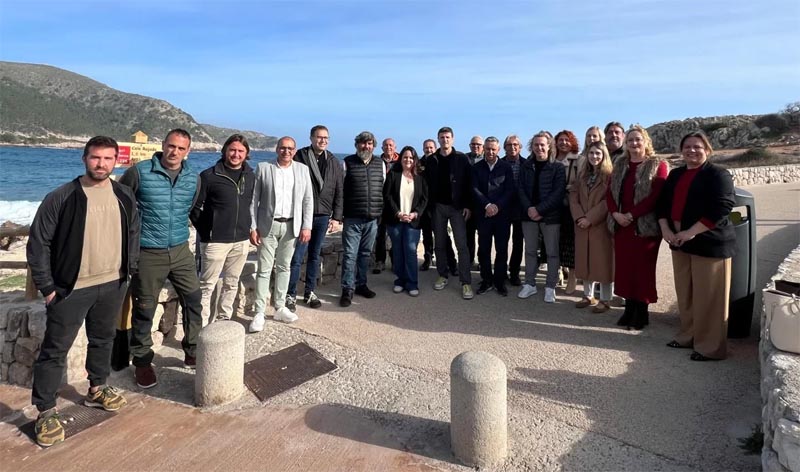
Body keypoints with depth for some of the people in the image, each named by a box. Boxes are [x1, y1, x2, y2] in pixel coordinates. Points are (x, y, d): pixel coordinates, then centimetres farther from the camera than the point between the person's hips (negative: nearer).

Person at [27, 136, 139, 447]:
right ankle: (46, 413, 15)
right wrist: (47, 287, -9)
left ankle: (97, 390, 39)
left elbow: (133, 233, 16)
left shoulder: (125, 197, 2)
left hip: (113, 284, 5)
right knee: (55, 349, 3)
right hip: (71, 288, -4)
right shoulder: (61, 198, -12)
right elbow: (37, 243, -8)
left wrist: (129, 268, 9)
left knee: (103, 340, 19)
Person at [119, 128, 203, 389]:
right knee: (144, 309, 5)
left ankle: (193, 353, 25)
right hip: (148, 253, -4)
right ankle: (142, 362, 23)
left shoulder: (194, 178, 3)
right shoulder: (139, 172, -10)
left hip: (180, 250, 4)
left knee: (194, 299, 8)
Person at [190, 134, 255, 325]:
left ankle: (224, 320, 28)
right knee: (207, 285, 1)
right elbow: (194, 207, -3)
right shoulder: (209, 176, -7)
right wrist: (205, 230, -3)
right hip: (215, 241, -5)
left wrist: (247, 227, 11)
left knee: (231, 284, 14)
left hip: (241, 241, 5)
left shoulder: (250, 176, 8)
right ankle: (202, 326, 11)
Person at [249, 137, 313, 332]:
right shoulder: (263, 168, -1)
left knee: (284, 267, 11)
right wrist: (253, 227, -7)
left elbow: (308, 200, 5)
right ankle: (259, 313, 5)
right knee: (264, 269, -1)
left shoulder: (302, 169, 6)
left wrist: (306, 226, -2)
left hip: (291, 225, 2)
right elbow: (253, 199, -1)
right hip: (268, 225, -2)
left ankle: (280, 308, 21)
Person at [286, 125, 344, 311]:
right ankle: (290, 295, 9)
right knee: (296, 257, -2)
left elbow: (339, 192, 8)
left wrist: (336, 217, 2)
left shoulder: (334, 162, 8)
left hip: (323, 216, 4)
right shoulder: (299, 157, -5)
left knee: (315, 256, 13)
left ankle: (310, 292, 24)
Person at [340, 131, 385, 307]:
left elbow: (384, 189, 15)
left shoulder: (380, 163, 9)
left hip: (373, 218, 3)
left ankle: (361, 284, 25)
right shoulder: (347, 163, -1)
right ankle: (348, 289, 5)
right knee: (350, 254, -2)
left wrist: (382, 211, 12)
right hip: (352, 218, -3)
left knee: (365, 253, 13)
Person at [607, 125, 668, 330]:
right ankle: (630, 309, 21)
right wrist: (615, 213, -9)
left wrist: (632, 215, -18)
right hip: (621, 225, 5)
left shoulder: (658, 165, -4)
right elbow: (610, 192, 8)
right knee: (625, 267, 9)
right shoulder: (620, 164, 14)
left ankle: (641, 312, 12)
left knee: (642, 268, 1)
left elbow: (656, 196, -13)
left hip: (645, 225, -5)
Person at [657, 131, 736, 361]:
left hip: (710, 243, -7)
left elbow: (720, 209, -18)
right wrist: (665, 229, -3)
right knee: (685, 294, 13)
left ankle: (710, 347, 8)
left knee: (707, 298, -2)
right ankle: (688, 335, 27)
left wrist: (691, 232, -22)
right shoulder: (675, 175, 15)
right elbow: (663, 203, 14)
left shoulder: (718, 174, -7)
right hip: (679, 242, 7)